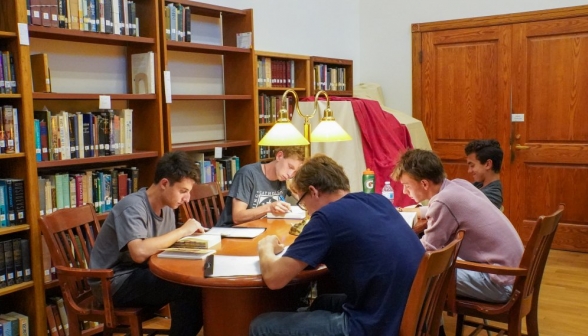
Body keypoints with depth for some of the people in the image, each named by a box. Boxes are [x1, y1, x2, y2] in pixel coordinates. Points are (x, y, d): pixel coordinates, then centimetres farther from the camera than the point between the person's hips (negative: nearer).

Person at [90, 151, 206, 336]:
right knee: (189, 288, -23)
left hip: (141, 274, 8)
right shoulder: (133, 206, -22)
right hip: (115, 283, -8)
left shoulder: (166, 209, 3)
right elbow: (139, 253, -36)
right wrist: (182, 230, -26)